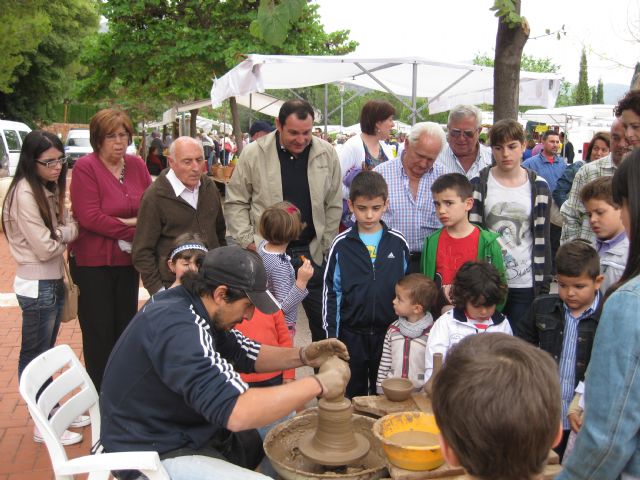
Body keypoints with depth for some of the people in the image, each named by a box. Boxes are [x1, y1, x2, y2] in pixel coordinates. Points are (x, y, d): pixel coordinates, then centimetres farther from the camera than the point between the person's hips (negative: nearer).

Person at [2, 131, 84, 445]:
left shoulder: (50, 189, 8)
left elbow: (62, 230, 12)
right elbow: (44, 247, -20)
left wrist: (63, 231, -9)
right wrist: (70, 230, -5)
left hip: (53, 282, 8)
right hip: (36, 287, -8)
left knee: (45, 354, 19)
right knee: (34, 358, 4)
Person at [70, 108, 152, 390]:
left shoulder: (136, 165, 3)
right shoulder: (85, 167, -13)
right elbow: (89, 217, -19)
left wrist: (131, 222, -15)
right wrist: (132, 230, -16)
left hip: (127, 259, 5)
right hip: (93, 261, -5)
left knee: (125, 326, 13)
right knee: (99, 332, 4)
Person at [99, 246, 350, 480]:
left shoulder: (184, 303, -1)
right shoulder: (178, 327, -31)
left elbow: (244, 353, 11)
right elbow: (235, 412, -39)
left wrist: (303, 356, -4)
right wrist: (317, 384, -28)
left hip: (179, 429, 10)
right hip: (155, 453, -10)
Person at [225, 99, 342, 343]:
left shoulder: (327, 154, 0)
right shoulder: (253, 154, -5)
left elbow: (334, 206, 7)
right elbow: (235, 202, 2)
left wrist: (327, 248, 4)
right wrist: (248, 242, -6)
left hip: (312, 253, 2)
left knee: (325, 322, 7)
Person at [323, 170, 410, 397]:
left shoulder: (398, 243, -2)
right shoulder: (341, 244, -5)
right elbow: (331, 292, 1)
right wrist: (331, 334, 0)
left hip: (389, 331, 1)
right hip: (351, 333, 0)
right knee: (352, 395, 14)